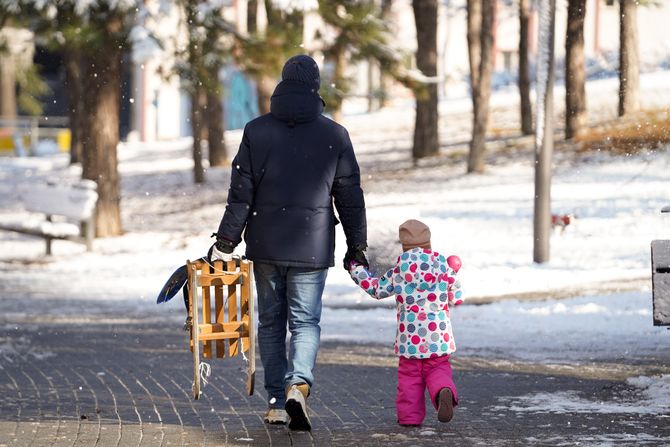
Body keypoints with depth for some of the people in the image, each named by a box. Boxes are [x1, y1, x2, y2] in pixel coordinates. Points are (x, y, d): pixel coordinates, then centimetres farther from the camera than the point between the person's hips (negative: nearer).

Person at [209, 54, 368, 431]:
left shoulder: (256, 131, -1)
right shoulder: (335, 135, -2)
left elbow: (241, 193, -2)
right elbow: (350, 196, 2)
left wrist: (226, 243, 2)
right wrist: (357, 246, 10)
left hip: (266, 245, 1)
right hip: (312, 247, -1)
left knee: (271, 323, 12)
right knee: (306, 322, 3)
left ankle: (276, 403, 12)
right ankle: (299, 384, -22)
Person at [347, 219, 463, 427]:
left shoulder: (401, 265, -1)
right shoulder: (442, 263, 1)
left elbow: (378, 289, 9)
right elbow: (457, 298, 8)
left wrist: (357, 271, 19)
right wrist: (451, 276, 25)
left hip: (409, 335, -1)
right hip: (438, 333, 1)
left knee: (409, 374, 10)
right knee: (438, 368, 8)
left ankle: (410, 415, 6)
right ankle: (443, 390, -24)